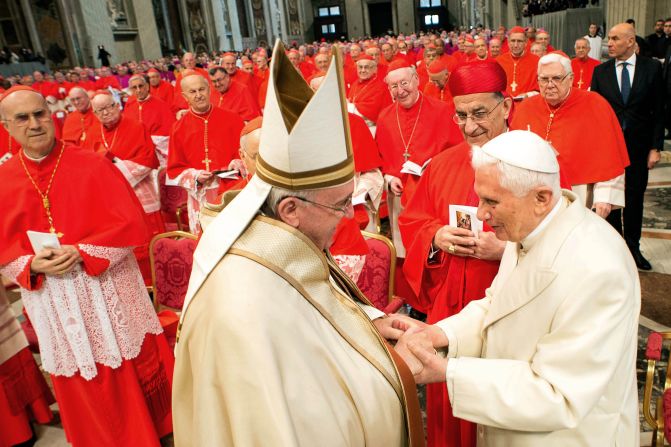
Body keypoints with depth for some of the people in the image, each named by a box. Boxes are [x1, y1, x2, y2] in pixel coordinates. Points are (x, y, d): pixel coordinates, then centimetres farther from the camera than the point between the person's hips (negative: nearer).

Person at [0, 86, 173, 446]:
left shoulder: (92, 165, -8)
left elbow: (130, 222, -11)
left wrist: (82, 252, -21)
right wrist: (33, 264, -16)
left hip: (107, 289, -2)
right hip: (52, 300, 3)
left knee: (130, 370, 11)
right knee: (81, 388, 17)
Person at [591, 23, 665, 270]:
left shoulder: (652, 68, -2)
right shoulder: (600, 71, 0)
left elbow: (659, 110, -1)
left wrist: (655, 147, -4)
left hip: (638, 146, 0)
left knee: (634, 197, 8)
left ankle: (633, 247, 22)